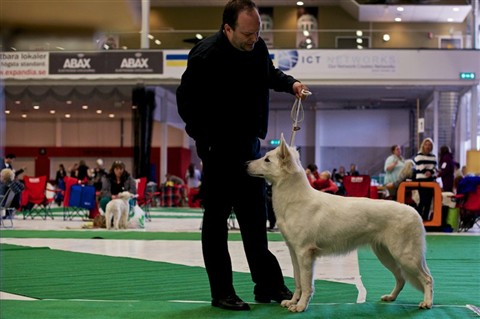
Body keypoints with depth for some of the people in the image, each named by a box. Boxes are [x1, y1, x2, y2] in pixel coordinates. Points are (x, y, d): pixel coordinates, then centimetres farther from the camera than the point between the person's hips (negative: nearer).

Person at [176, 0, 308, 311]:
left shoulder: (258, 46, -1)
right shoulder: (206, 55, -20)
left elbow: (270, 72, 21)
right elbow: (186, 102, -14)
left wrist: (289, 83, 1)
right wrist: (207, 142, -15)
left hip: (250, 145, 7)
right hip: (220, 149, -7)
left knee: (256, 217, 13)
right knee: (217, 218, 2)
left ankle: (268, 285, 22)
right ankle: (222, 292, 10)